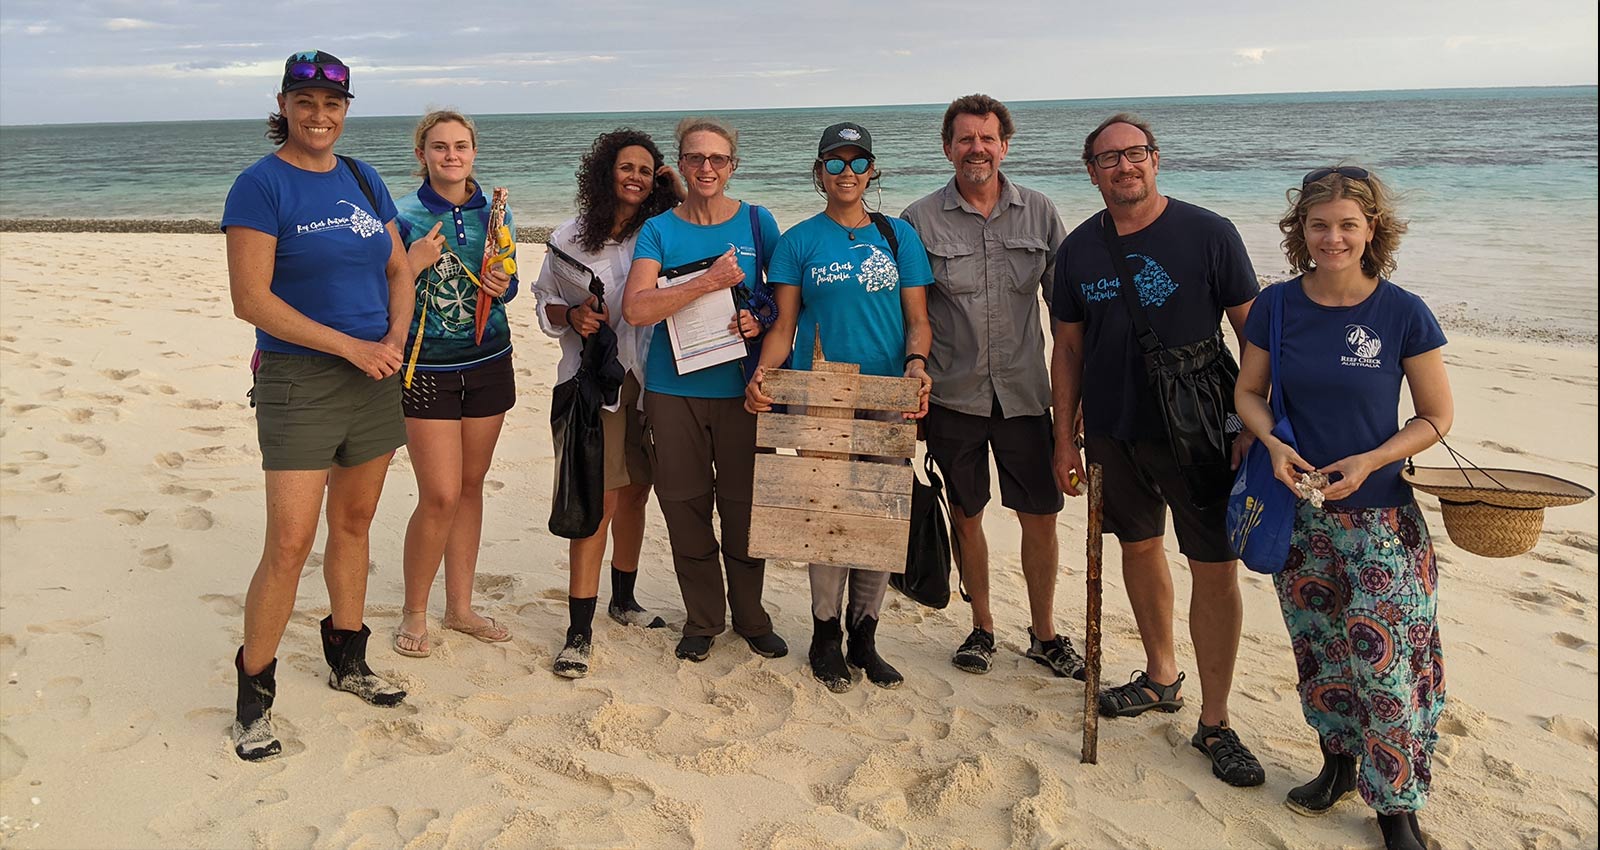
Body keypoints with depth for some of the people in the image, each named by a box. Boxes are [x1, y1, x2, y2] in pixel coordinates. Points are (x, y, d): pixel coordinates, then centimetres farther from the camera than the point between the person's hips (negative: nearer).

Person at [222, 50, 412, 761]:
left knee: (353, 524, 14)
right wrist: (351, 346, -16)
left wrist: (394, 340, -5)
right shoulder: (261, 184, -8)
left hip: (374, 378, 6)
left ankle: (347, 660, 30)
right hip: (298, 381, -6)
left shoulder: (364, 180, 10)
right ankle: (253, 694, 7)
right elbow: (250, 300, -14)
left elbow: (399, 272, 14)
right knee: (290, 542, -9)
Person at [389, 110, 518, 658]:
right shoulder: (402, 216, -7)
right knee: (440, 495, -8)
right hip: (426, 370, -4)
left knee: (470, 487, 10)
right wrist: (414, 264, -22)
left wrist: (504, 287, -6)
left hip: (488, 365, 4)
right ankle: (414, 612, 12)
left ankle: (460, 607, 23)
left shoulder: (494, 213, 6)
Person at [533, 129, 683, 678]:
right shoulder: (570, 240, 4)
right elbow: (544, 303, 11)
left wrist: (682, 197, -1)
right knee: (599, 499, -8)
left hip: (649, 379, 3)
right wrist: (572, 315, -9)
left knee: (635, 492, 13)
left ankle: (623, 598, 33)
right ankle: (580, 628, -1)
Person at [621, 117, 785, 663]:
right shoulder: (659, 230, 2)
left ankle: (751, 618, 24)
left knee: (744, 507, 4)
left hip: (741, 390, 0)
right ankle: (702, 620, 24)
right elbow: (635, 309, -12)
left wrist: (762, 321, -11)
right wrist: (710, 281, -20)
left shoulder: (757, 223, 5)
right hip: (673, 390, 0)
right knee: (685, 510, 6)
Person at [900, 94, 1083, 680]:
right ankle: (982, 627, 29)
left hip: (1024, 392, 1)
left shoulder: (1039, 213, 4)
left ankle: (1044, 635, 25)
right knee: (965, 515, 10)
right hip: (953, 395, -1)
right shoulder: (920, 220, -1)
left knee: (1040, 517, 6)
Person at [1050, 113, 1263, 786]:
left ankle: (1214, 724, 9)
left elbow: (1254, 333, -4)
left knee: (1216, 569, -4)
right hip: (1113, 430, 4)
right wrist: (1064, 437, 7)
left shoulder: (1209, 235, -8)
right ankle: (1161, 677, 36)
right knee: (1139, 546, 16)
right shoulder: (1078, 249, 3)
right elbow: (1067, 347, 9)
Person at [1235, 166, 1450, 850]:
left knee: (1384, 663, -1)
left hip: (1381, 517, -3)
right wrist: (1273, 445, -12)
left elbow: (1436, 416, -3)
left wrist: (1370, 460, -17)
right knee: (1318, 651, 15)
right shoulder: (1277, 305, -2)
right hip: (1299, 511, 3)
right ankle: (1338, 762, 37)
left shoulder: (1403, 313, -10)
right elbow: (1249, 391, 7)